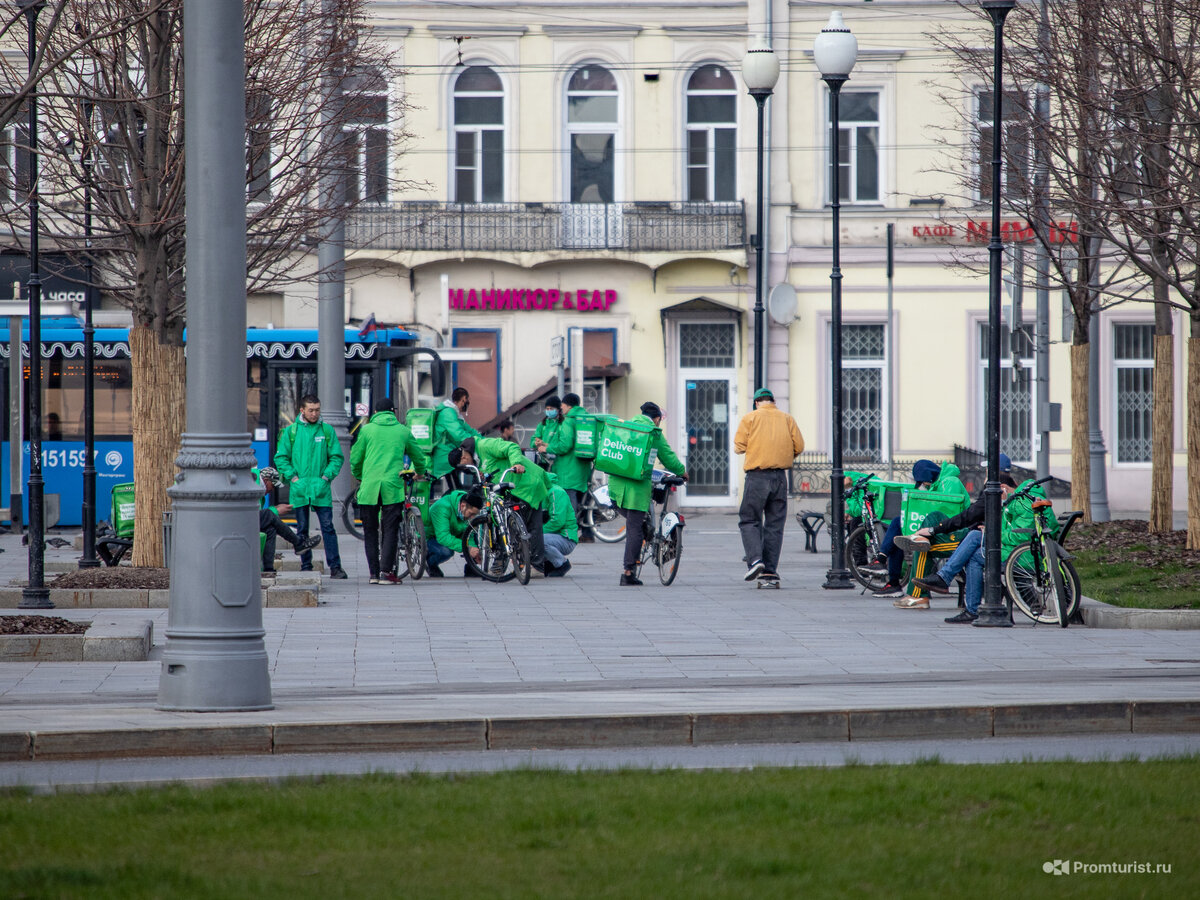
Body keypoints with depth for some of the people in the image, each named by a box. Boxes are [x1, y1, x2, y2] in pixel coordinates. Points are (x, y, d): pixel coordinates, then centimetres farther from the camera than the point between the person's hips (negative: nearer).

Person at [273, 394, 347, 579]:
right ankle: (306, 566, 11)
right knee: (302, 529, 5)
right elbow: (280, 458, 6)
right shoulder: (290, 431, 5)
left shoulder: (327, 430, 6)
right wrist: (293, 477, -5)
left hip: (321, 488, -1)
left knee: (328, 527, -5)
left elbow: (337, 457, 7)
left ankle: (335, 566, -5)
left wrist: (326, 477, -5)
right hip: (299, 488, 1)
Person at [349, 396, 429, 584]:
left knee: (370, 531, 8)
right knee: (390, 530, 1)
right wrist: (420, 472, 44)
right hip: (393, 486, 0)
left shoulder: (367, 430, 6)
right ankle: (386, 571, -8)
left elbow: (355, 458, 10)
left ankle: (373, 573, 5)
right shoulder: (403, 431, 11)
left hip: (369, 486, 0)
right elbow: (419, 456, 23)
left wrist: (358, 477, 30)